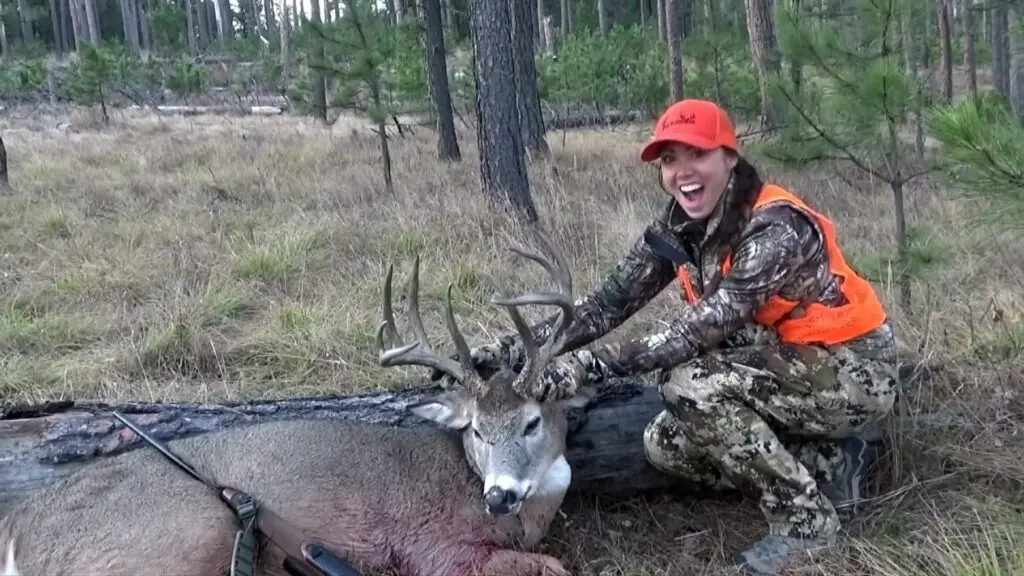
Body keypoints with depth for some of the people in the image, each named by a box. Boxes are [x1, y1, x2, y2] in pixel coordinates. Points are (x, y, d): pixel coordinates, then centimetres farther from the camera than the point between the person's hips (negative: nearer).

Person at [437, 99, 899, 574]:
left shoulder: (777, 228, -27)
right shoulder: (677, 230, -4)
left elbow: (697, 332, -34)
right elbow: (607, 302, -10)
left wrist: (588, 364, -40)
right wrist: (512, 350, -21)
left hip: (854, 371, -8)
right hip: (784, 367, 8)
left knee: (691, 385, -27)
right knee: (665, 445, -4)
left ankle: (806, 518, -10)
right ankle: (831, 463, 8)